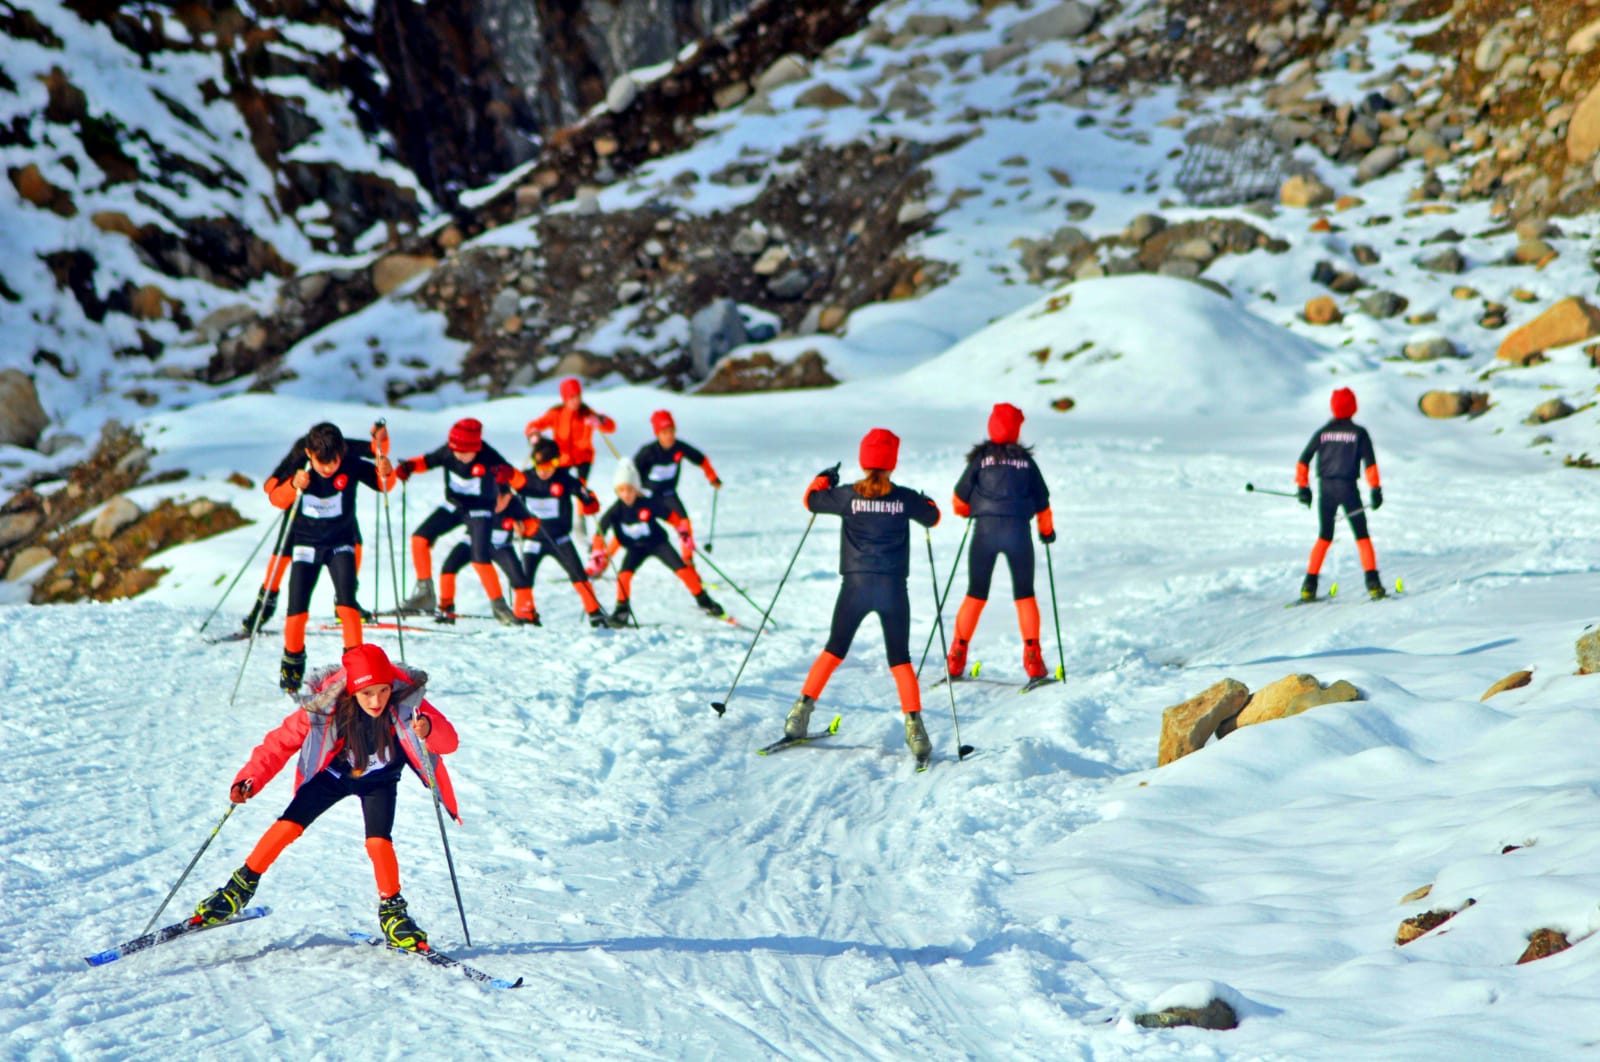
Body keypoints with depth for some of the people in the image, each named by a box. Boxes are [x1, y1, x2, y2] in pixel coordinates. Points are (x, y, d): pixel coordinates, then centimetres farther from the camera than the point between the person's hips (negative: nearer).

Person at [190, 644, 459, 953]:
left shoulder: (405, 702, -32)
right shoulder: (326, 706, -32)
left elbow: (450, 741, -34)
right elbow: (281, 741, -24)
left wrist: (429, 728, -57)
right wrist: (250, 780, -35)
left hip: (379, 778, 0)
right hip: (332, 773, 0)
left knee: (378, 841, -20)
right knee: (288, 826, -11)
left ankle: (392, 910, 2)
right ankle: (241, 887, 9)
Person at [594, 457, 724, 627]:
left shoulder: (647, 504, -23)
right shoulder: (616, 510, -21)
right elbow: (600, 531, -15)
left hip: (657, 542, -1)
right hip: (635, 548, 1)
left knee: (682, 569, -9)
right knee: (624, 574, -23)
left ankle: (704, 601, 8)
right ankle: (622, 609, -4)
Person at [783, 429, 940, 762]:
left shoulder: (848, 495, -5)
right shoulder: (905, 497, -3)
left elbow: (811, 499, 12)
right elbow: (932, 517, 16)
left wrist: (823, 479, 31)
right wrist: (926, 501, 38)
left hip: (856, 585, 0)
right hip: (893, 587, 0)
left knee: (834, 649, 16)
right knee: (900, 659, 8)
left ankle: (802, 710, 12)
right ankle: (914, 725, -4)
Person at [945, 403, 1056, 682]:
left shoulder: (980, 458, 7)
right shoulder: (1026, 460, 9)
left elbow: (959, 503, 8)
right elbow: (1042, 502, 13)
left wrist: (973, 511, 30)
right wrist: (1047, 531, 31)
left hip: (985, 530, 0)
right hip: (1018, 531, 0)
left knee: (976, 595, 9)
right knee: (1025, 595, 11)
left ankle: (957, 659, 5)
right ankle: (1032, 658, 2)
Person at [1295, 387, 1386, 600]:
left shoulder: (1322, 432, 7)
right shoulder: (1359, 433, 0)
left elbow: (1304, 460, 3)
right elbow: (1369, 462, -8)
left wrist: (1303, 487, 9)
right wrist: (1376, 490, -7)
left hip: (1325, 489, 3)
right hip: (1348, 488, -3)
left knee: (1324, 537, 13)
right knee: (1362, 536, 6)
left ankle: (1309, 585, 5)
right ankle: (1372, 581, -6)